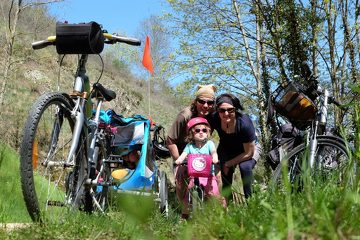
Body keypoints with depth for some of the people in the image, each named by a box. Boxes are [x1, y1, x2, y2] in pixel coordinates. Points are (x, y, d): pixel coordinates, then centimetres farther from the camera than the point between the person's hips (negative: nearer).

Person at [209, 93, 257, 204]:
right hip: (226, 148, 3)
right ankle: (226, 201, 2)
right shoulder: (214, 119, -28)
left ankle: (248, 200, -11)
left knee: (245, 166, -30)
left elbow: (249, 153, -24)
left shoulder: (244, 123, -36)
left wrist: (228, 164, -18)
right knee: (225, 170, -20)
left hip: (248, 147, -3)